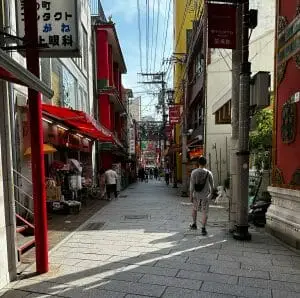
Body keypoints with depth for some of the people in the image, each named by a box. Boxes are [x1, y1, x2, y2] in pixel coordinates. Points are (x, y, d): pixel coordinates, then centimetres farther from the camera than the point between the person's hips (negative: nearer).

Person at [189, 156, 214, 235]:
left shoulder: (194, 172, -11)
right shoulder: (208, 173, -9)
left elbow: (192, 185, -10)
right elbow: (212, 185, 0)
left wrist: (191, 196, -2)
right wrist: (212, 193, 17)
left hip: (196, 195, 1)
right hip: (205, 196, -1)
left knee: (194, 209, 21)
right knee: (204, 212, 6)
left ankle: (194, 224, 34)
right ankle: (203, 229, 4)